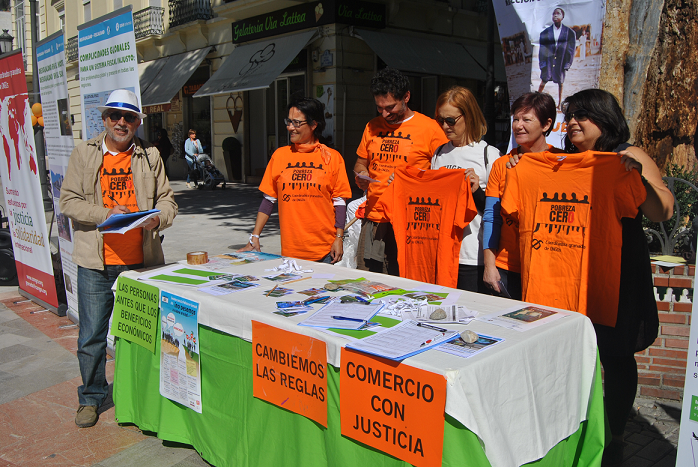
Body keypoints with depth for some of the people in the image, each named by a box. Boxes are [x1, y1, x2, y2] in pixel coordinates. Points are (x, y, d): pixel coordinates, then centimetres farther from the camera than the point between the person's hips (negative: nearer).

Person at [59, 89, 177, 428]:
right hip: (95, 262, -1)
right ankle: (91, 397, 26)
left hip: (141, 260, 1)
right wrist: (106, 214, -15)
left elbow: (167, 199, 8)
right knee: (92, 336, 6)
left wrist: (158, 218, -14)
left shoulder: (150, 156, 7)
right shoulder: (84, 153, 4)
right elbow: (69, 201, 0)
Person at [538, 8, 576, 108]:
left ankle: (559, 104, 15)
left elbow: (571, 50, 2)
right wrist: (542, 63, -3)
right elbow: (542, 50, 4)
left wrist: (568, 64, -4)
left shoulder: (570, 33, 1)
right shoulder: (545, 32, 3)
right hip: (548, 61, 1)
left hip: (561, 62, 0)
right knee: (543, 81, 3)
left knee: (560, 83, 7)